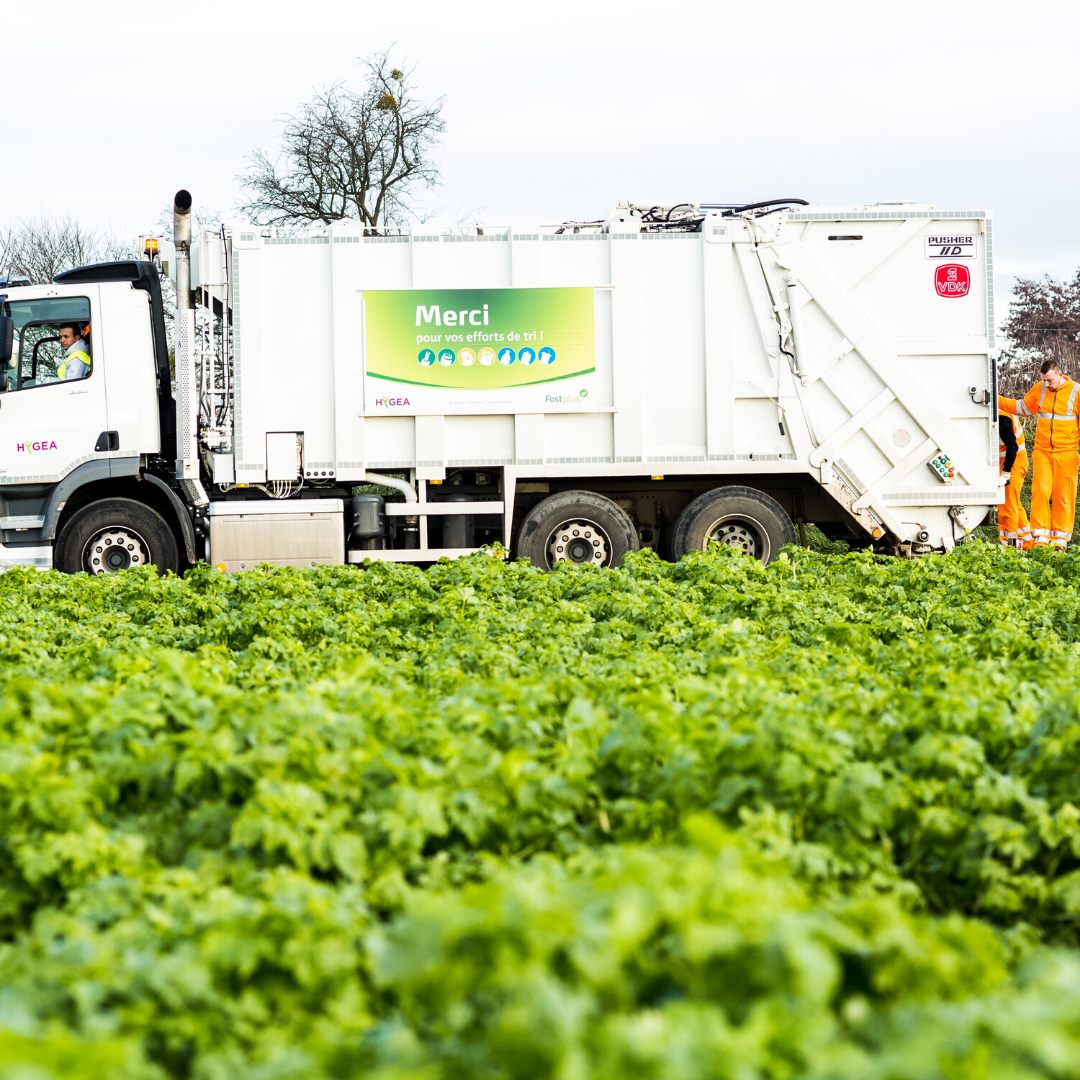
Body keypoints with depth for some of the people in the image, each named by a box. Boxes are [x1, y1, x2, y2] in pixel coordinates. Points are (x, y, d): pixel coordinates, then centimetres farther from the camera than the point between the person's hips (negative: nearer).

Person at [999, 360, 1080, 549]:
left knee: (1063, 495, -1)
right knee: (1040, 491, -8)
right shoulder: (1039, 390, 7)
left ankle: (1060, 539, 5)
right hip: (1042, 452, 3)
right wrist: (997, 400, 14)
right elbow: (1023, 407, 22)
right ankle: (1040, 537, -5)